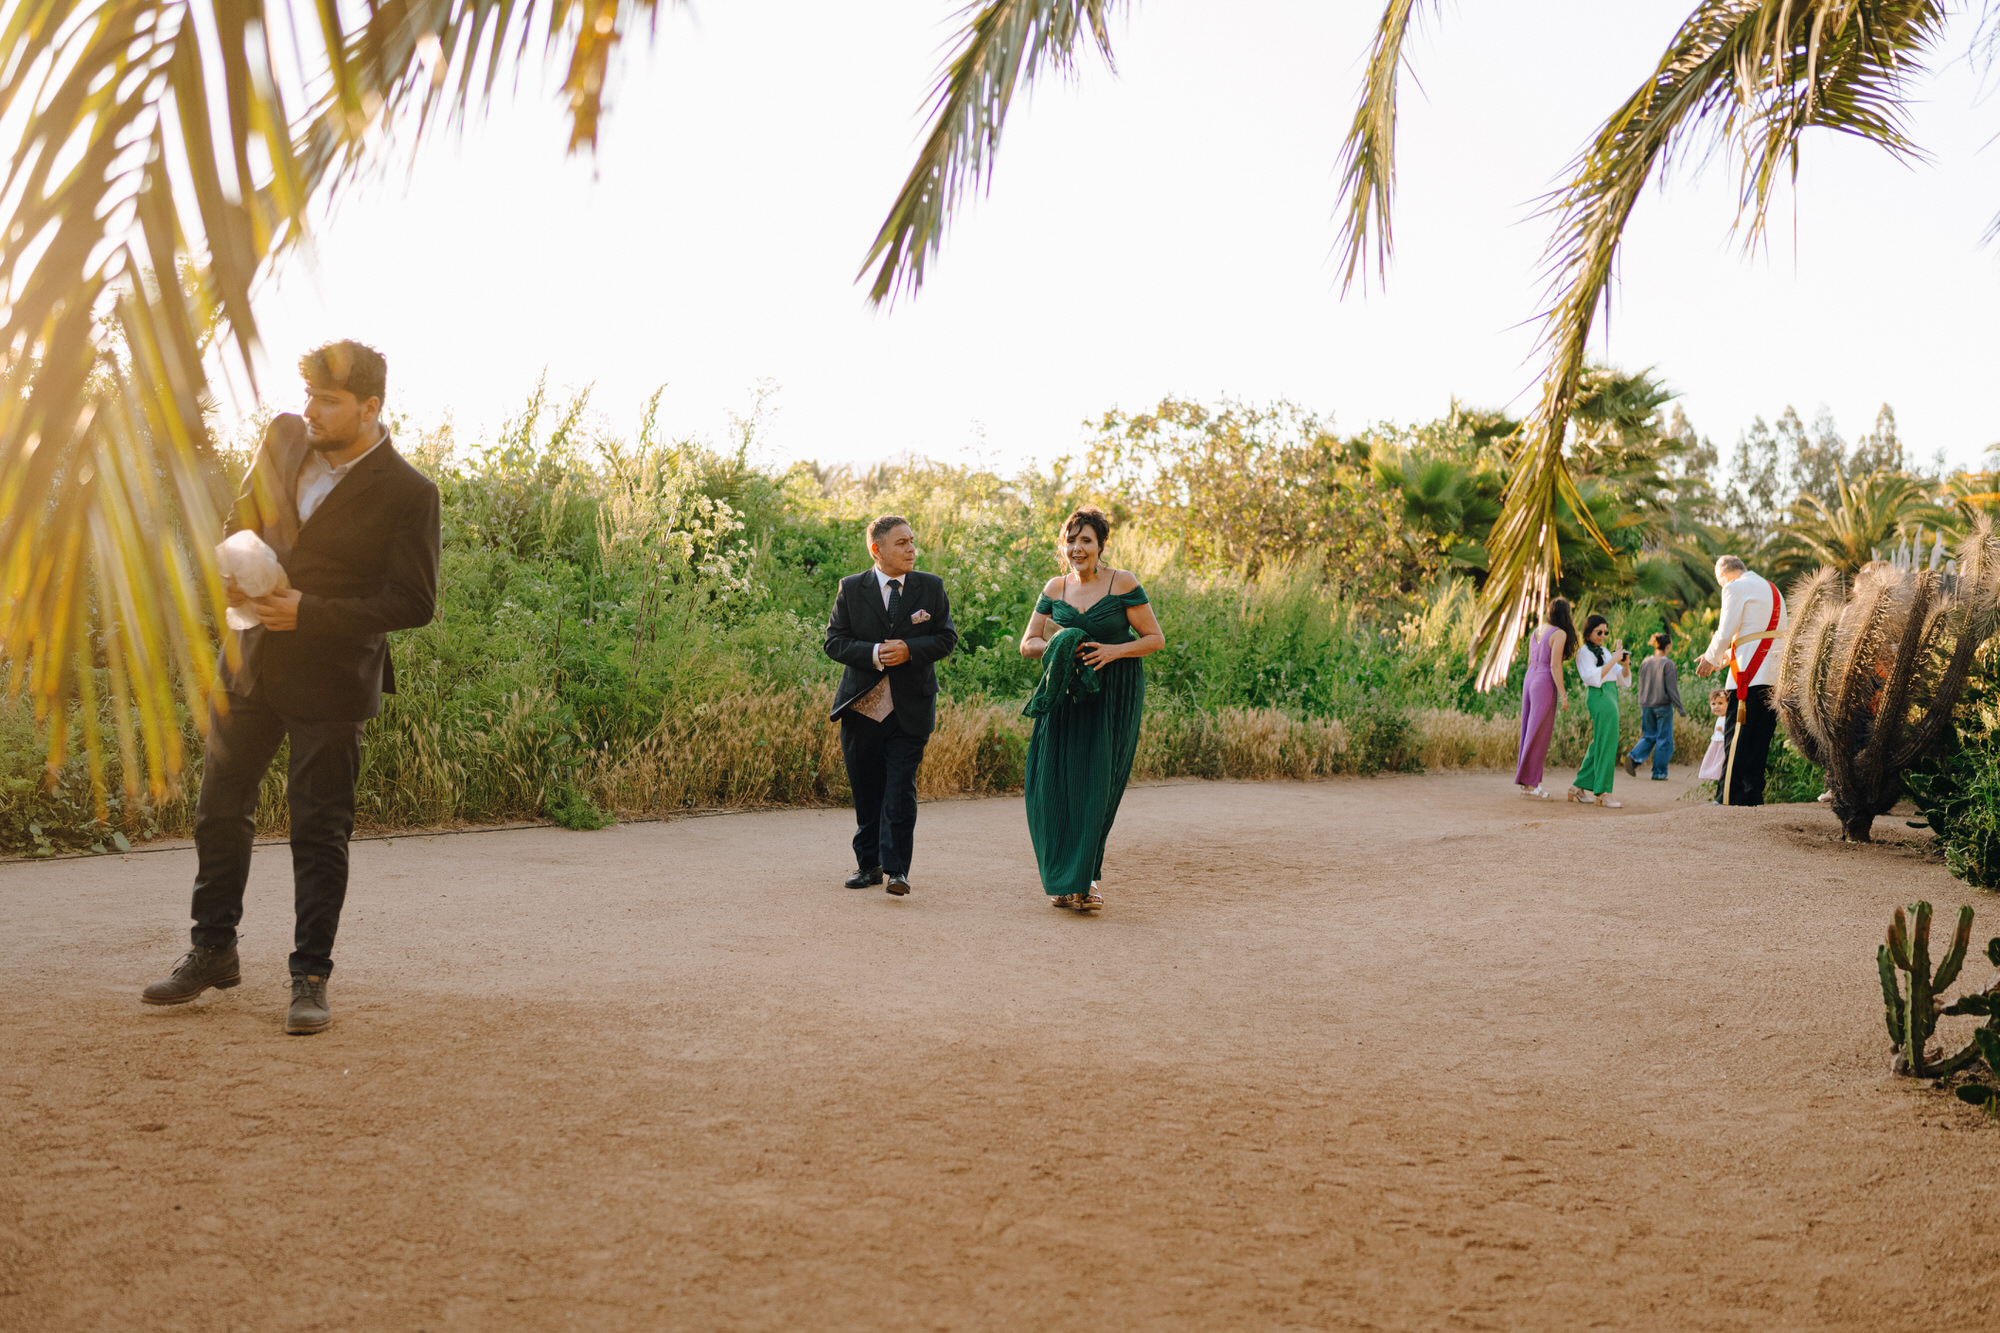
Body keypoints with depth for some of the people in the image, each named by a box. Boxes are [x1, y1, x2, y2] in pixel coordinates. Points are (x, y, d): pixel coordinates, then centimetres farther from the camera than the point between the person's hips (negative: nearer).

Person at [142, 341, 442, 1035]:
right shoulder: (282, 439, 2)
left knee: (320, 832, 2)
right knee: (219, 808, 14)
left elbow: (415, 603, -14)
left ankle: (311, 976, 15)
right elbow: (243, 517, 19)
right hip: (250, 663, 6)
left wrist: (310, 612, -21)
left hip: (330, 681, -6)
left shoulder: (408, 494, -14)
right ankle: (214, 951, 31)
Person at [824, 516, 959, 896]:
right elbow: (835, 641, -1)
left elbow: (946, 637, 2)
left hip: (910, 708, -1)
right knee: (866, 791, 9)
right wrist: (874, 653, -18)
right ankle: (868, 864, 22)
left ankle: (896, 870, -4)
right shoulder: (851, 589, 2)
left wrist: (909, 650, -15)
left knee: (900, 790, -7)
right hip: (862, 705, 1)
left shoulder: (931, 587, 4)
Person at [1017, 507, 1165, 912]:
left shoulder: (1123, 584, -5)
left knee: (1096, 783, -7)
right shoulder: (1054, 589, 7)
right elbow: (1027, 644, 11)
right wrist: (1057, 645, -10)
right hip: (1066, 694, 4)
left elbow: (1156, 638, -3)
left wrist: (1114, 650, -18)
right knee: (1056, 783, -2)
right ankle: (1062, 878, 13)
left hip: (1114, 696, -3)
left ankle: (1086, 876, 4)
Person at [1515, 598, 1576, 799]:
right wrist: (1563, 695, -14)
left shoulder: (1537, 630, 12)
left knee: (1529, 732, 10)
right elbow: (1555, 666, -16)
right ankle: (1529, 782, -1)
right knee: (1539, 736, -3)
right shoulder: (1559, 634, -11)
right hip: (1545, 685, -8)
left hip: (1529, 680, 8)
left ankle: (1526, 782, 14)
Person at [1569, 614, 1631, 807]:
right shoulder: (1584, 653, -5)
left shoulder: (1604, 651, 19)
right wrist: (1613, 660, -20)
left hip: (1611, 696, 9)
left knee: (1599, 744, 11)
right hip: (1599, 696, -9)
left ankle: (1579, 788, 17)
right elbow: (1593, 677, -20)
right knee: (1606, 744, -10)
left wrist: (1625, 664, -1)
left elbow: (1621, 677, 20)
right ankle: (1602, 793, -8)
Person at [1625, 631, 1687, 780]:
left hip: (1646, 706, 5)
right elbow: (1672, 688, -11)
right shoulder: (1668, 664, -11)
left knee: (1648, 736, 14)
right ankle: (1659, 772, 6)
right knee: (1664, 739, 5)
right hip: (1663, 706, -5)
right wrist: (1680, 709, -5)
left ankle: (1634, 758, -10)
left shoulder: (1645, 663, 6)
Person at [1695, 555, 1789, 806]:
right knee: (1759, 739, 9)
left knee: (1736, 738, -9)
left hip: (1750, 675, -8)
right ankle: (1753, 797, 9)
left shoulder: (1736, 587, -3)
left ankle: (1728, 799, -12)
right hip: (1774, 676, 8)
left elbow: (1725, 633, -8)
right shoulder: (1772, 589, 24)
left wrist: (1710, 659, 9)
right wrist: (1726, 658, 29)